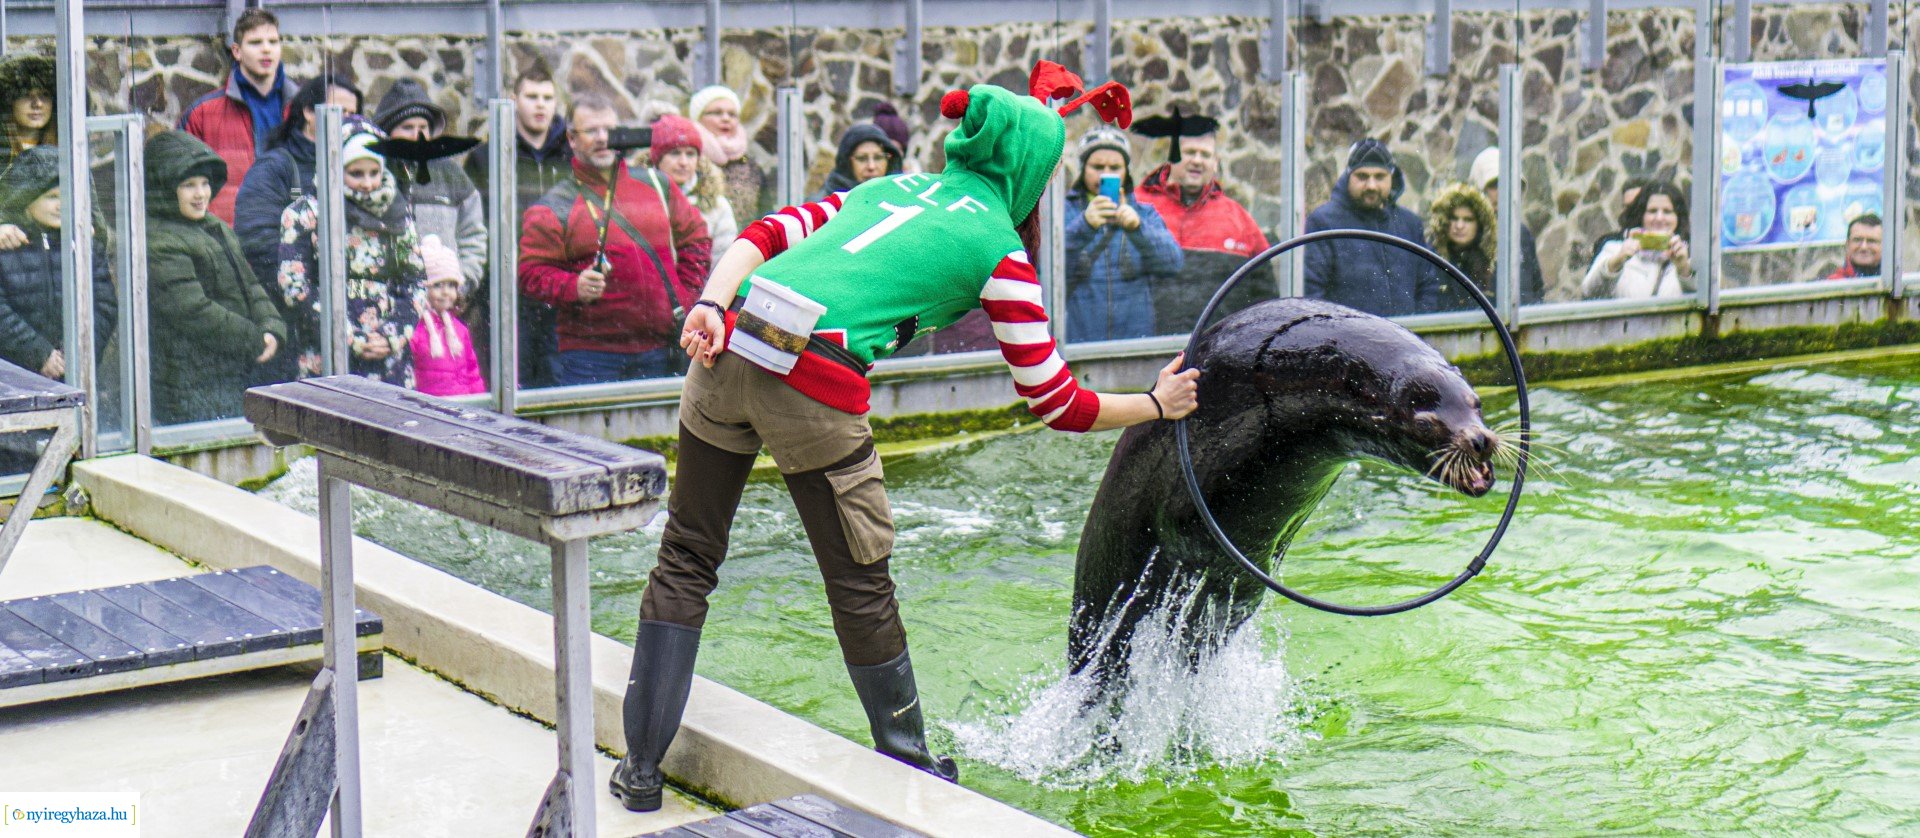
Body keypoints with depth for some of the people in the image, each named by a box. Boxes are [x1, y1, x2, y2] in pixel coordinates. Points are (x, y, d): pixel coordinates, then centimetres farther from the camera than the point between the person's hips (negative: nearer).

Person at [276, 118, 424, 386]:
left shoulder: (397, 213, 14)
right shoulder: (304, 215, 3)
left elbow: (416, 283, 13)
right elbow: (295, 286, -5)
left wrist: (394, 335, -4)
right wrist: (351, 340, -10)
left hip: (391, 355, 3)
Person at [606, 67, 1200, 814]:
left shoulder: (891, 187, 27)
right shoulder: (997, 245, 10)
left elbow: (765, 234, 12)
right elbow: (1055, 402, 12)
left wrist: (712, 306, -1)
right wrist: (1156, 405, 26)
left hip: (727, 352, 5)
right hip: (816, 386, -5)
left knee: (686, 558, 17)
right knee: (860, 586, 13)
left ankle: (641, 766, 19)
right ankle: (908, 769, 31)